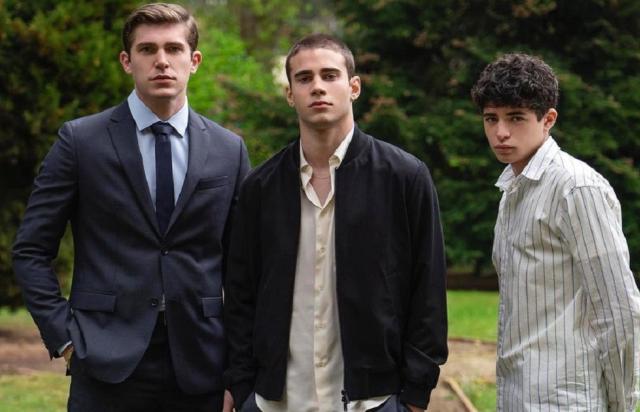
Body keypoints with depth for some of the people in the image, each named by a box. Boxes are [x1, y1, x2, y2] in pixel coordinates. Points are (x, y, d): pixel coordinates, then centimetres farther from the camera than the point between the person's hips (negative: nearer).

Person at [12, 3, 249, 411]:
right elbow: (31, 251, 3)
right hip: (109, 364, -2)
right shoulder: (81, 140, 2)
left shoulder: (229, 150, 9)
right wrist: (63, 335, -5)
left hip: (200, 369, 2)